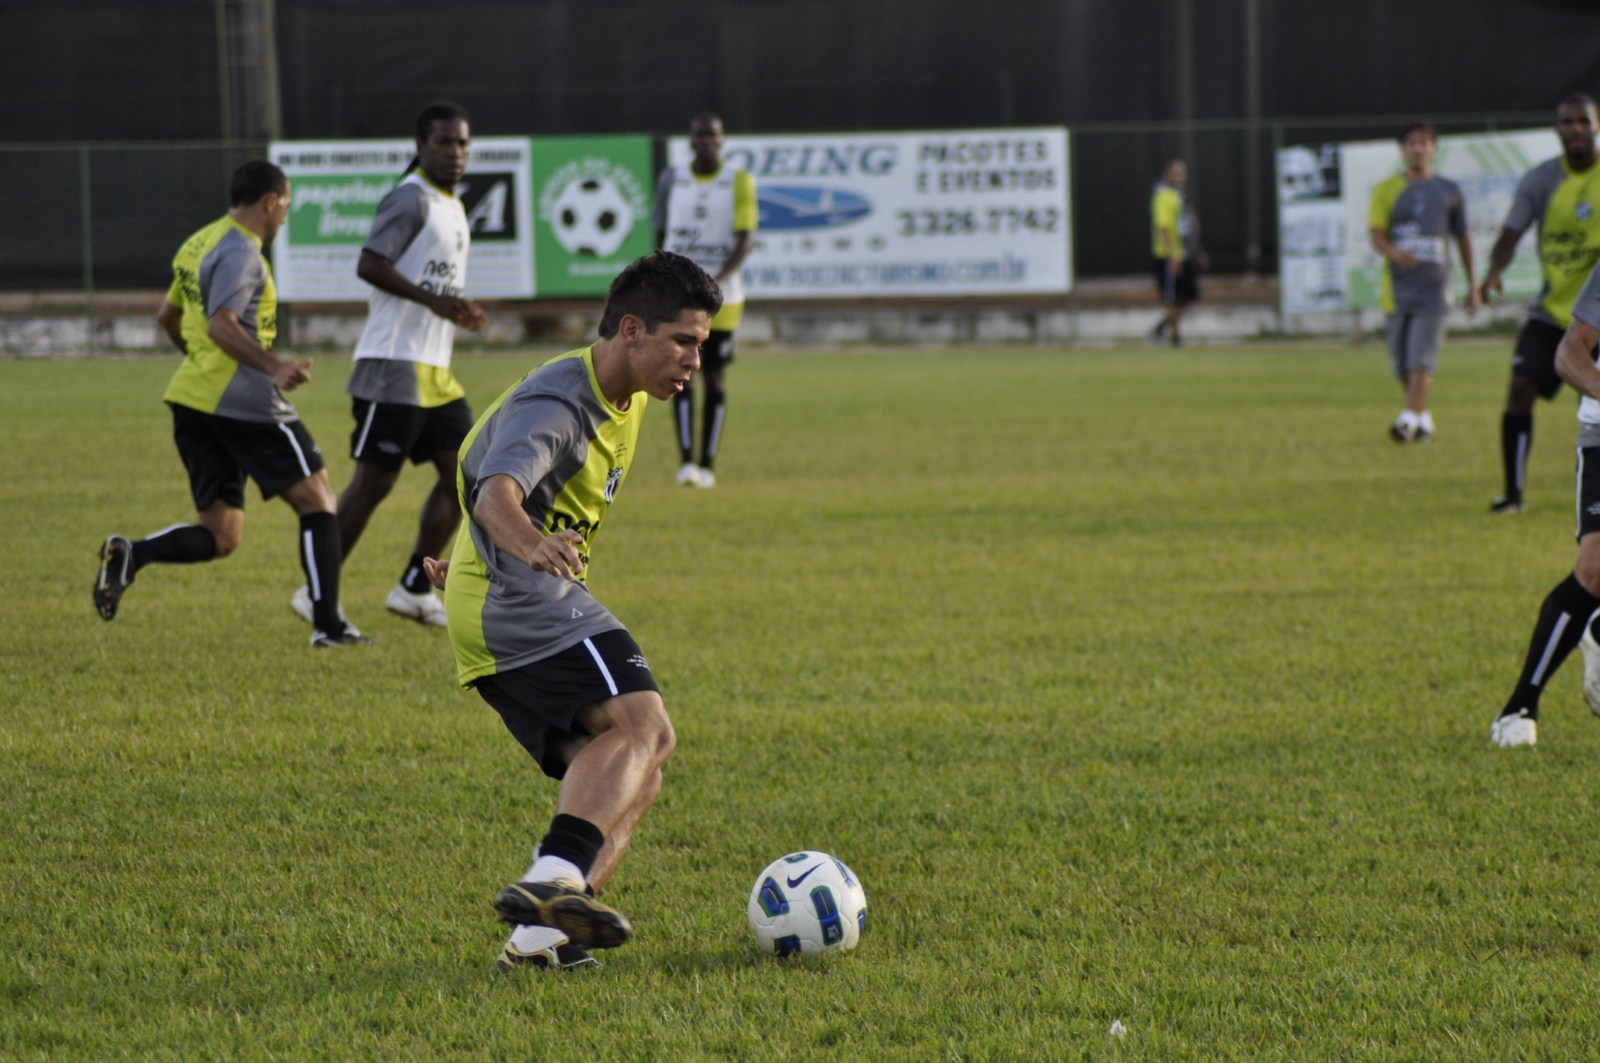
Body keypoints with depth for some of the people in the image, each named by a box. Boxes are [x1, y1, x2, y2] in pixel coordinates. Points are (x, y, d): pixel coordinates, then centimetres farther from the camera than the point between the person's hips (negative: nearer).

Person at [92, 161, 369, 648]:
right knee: (317, 500, 1)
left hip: (192, 398, 9)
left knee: (220, 537, 8)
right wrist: (274, 367, -34)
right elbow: (221, 325, -25)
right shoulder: (240, 253, -12)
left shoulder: (200, 244, 18)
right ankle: (328, 625, -5)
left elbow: (168, 317, 29)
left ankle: (131, 554, -16)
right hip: (243, 401, -9)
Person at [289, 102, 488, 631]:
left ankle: (414, 589, 12)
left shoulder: (451, 206, 18)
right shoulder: (410, 199, -12)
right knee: (374, 482, -7)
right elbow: (370, 264, -23)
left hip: (435, 371, 9)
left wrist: (460, 312, 14)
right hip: (395, 369, -9)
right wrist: (433, 300, -30)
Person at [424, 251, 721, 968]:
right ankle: (554, 879, -46)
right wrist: (533, 545, -57)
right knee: (644, 729, -27)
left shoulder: (624, 398, 16)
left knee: (629, 784, 4)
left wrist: (466, 557, 45)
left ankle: (539, 935, -11)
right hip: (525, 598, -10)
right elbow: (497, 493, -35)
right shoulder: (557, 406, -16)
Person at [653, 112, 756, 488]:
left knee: (715, 378, 3)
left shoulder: (739, 182, 0)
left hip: (721, 297, -1)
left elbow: (746, 239, -9)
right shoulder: (671, 180, 5)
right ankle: (685, 460, -13)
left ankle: (707, 464, 10)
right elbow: (661, 235, 14)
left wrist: (717, 279, -23)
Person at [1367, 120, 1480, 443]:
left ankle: (1410, 418, -22)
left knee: (1422, 358, -15)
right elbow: (1376, 233, -3)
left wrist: (1472, 284, 19)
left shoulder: (1449, 191, 10)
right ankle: (1423, 417, 22)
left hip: (1434, 286, -1)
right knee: (1400, 361, 5)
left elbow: (1462, 237, 18)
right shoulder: (1386, 190, 7)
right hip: (1397, 284, 1)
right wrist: (1392, 252, -26)